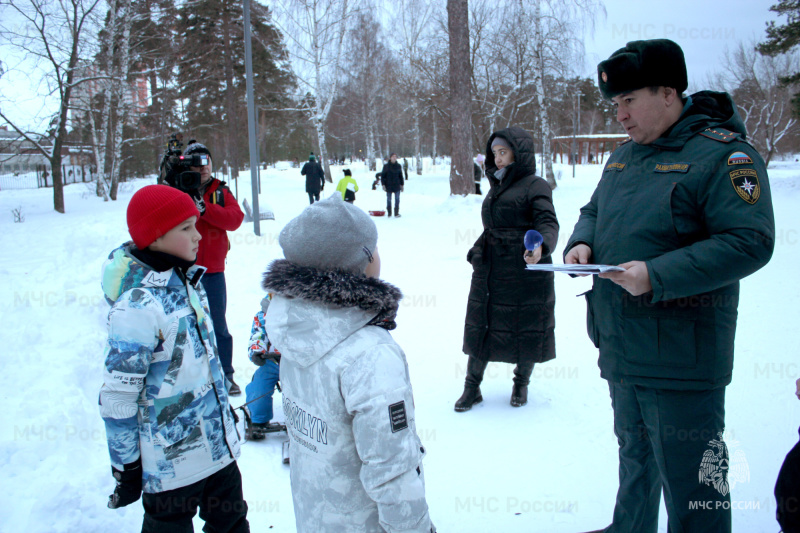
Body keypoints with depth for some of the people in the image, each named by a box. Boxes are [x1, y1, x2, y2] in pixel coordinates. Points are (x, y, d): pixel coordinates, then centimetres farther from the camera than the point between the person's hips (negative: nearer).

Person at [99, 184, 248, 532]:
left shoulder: (188, 280, 2)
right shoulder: (138, 305, -24)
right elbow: (118, 396, -20)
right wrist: (126, 470, -13)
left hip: (218, 446, 8)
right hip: (169, 463, -8)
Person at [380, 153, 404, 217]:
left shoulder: (398, 166, 5)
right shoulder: (386, 166, -2)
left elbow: (401, 176, 12)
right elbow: (382, 176, 0)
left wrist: (401, 185, 9)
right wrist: (383, 184, -8)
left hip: (397, 185, 1)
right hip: (389, 186, -1)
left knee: (397, 199, 0)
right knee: (389, 199, 6)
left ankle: (396, 213, 8)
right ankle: (389, 213, 16)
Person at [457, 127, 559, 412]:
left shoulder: (536, 186, -6)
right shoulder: (496, 186, 17)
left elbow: (548, 224, -18)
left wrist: (541, 247, -37)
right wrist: (477, 250, 14)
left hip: (525, 270, -6)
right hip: (489, 269, 6)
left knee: (526, 327, 5)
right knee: (479, 325, 6)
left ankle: (521, 383, 27)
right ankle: (472, 387, 17)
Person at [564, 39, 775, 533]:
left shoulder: (722, 153, -14)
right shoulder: (625, 156, 11)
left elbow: (750, 242, -21)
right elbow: (594, 211, 24)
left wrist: (658, 277, -26)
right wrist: (581, 242, 0)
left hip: (680, 358, -8)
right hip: (620, 349, 8)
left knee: (689, 481, 2)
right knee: (634, 454, 25)